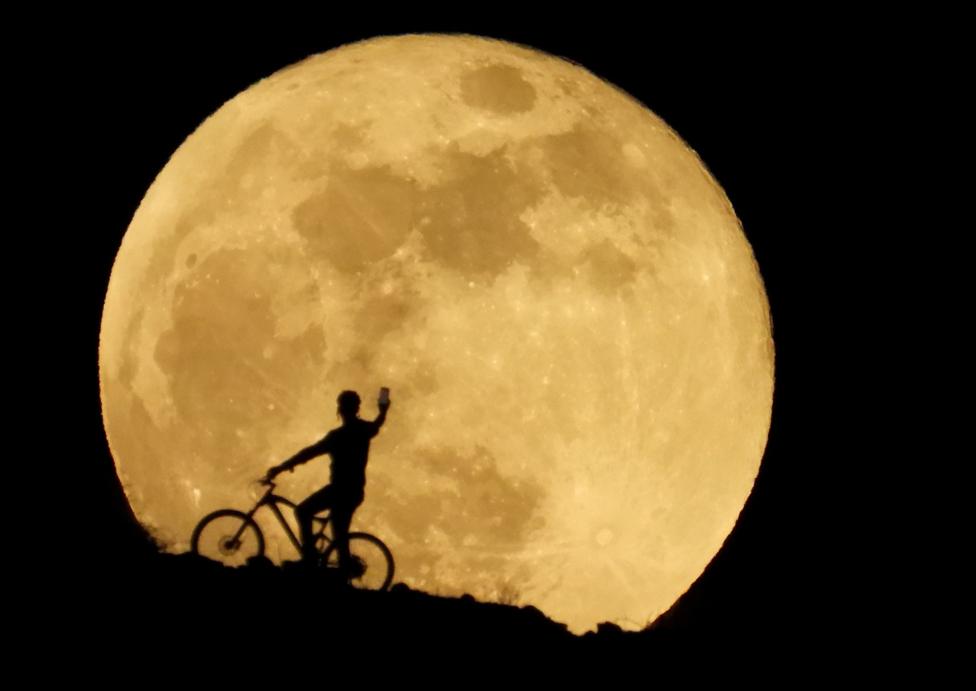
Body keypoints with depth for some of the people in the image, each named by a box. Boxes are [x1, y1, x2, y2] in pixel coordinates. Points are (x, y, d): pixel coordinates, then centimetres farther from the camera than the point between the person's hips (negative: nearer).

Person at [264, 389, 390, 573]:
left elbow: (309, 452, -21)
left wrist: (280, 468, -20)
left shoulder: (339, 435, -17)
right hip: (355, 490, 8)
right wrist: (383, 410, 50)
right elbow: (377, 425, 30)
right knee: (340, 535, 15)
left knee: (303, 511, 2)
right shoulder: (364, 429, 5)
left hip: (340, 489, -8)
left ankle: (309, 554, -6)